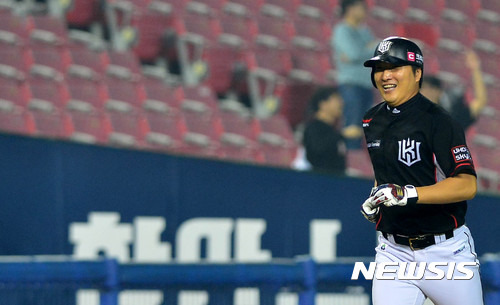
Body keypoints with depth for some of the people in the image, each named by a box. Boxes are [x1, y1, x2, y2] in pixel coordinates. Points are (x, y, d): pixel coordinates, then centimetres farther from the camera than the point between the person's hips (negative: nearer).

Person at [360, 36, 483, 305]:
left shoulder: (437, 121, -13)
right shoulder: (372, 120, 10)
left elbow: (467, 185, -22)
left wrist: (409, 194, -30)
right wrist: (375, 198, 11)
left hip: (446, 252, -5)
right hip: (394, 252, 5)